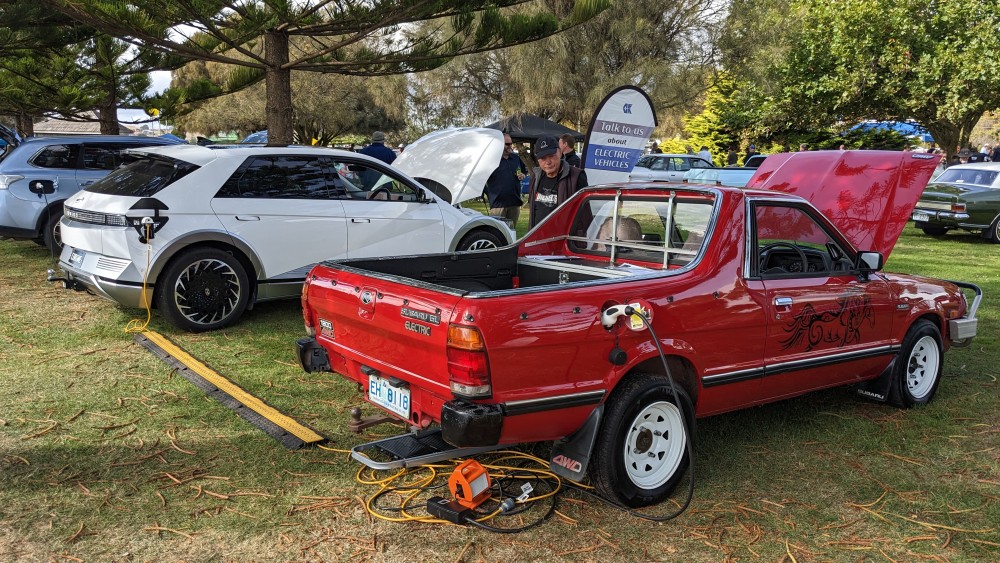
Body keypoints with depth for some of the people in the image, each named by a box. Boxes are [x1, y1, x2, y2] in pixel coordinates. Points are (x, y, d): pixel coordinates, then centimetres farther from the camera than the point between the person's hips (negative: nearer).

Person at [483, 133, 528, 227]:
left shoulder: (516, 158, 13)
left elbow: (524, 171, 30)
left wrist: (522, 175, 6)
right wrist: (488, 194, -7)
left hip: (515, 202, 6)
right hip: (498, 204, -6)